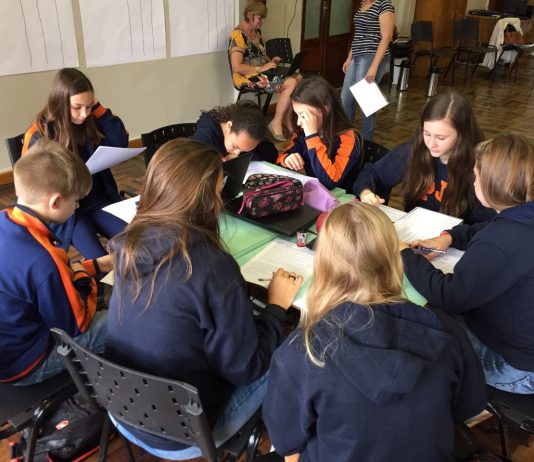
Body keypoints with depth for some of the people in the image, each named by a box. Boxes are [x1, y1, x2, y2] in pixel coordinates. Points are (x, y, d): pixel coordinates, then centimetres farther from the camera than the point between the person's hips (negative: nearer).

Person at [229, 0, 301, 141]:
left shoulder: (256, 32, 13)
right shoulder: (238, 36, -15)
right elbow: (236, 67, -23)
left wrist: (271, 61, 6)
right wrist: (261, 68, -21)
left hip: (262, 72, 9)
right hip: (248, 77, -9)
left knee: (298, 78, -10)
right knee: (291, 83, -23)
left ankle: (287, 119, 0)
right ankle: (276, 123, -12)